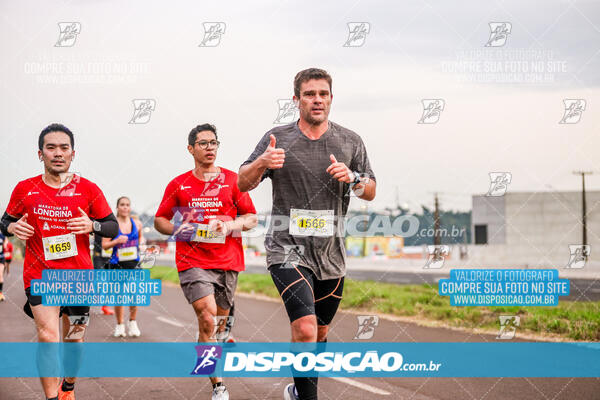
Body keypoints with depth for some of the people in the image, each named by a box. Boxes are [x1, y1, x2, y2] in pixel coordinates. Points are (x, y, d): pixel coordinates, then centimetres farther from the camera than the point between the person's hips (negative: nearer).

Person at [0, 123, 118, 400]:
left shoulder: (88, 189, -2)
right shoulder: (24, 189, 0)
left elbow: (113, 226, 4)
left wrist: (92, 225, -17)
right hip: (39, 274, -1)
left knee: (74, 340, 12)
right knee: (48, 336, -18)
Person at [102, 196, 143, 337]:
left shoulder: (137, 224, 7)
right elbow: (104, 245, -3)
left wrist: (141, 246, 11)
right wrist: (117, 241, -16)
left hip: (133, 262, 1)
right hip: (117, 263, -1)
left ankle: (132, 322, 6)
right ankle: (119, 325, 21)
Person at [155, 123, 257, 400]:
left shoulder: (232, 180, 8)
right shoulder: (178, 185, 8)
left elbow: (251, 218, 9)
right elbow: (160, 220, 16)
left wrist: (231, 225, -11)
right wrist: (176, 230, -6)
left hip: (228, 262, 2)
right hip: (192, 261, -2)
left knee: (220, 322, 8)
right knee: (207, 320, -17)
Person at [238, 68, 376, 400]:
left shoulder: (350, 142, 7)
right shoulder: (278, 138, 0)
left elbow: (371, 192, 9)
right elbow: (243, 184, 0)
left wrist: (351, 178, -13)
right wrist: (262, 163, -22)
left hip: (331, 252, 4)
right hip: (288, 249, -4)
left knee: (320, 333, 16)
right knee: (305, 328, -22)